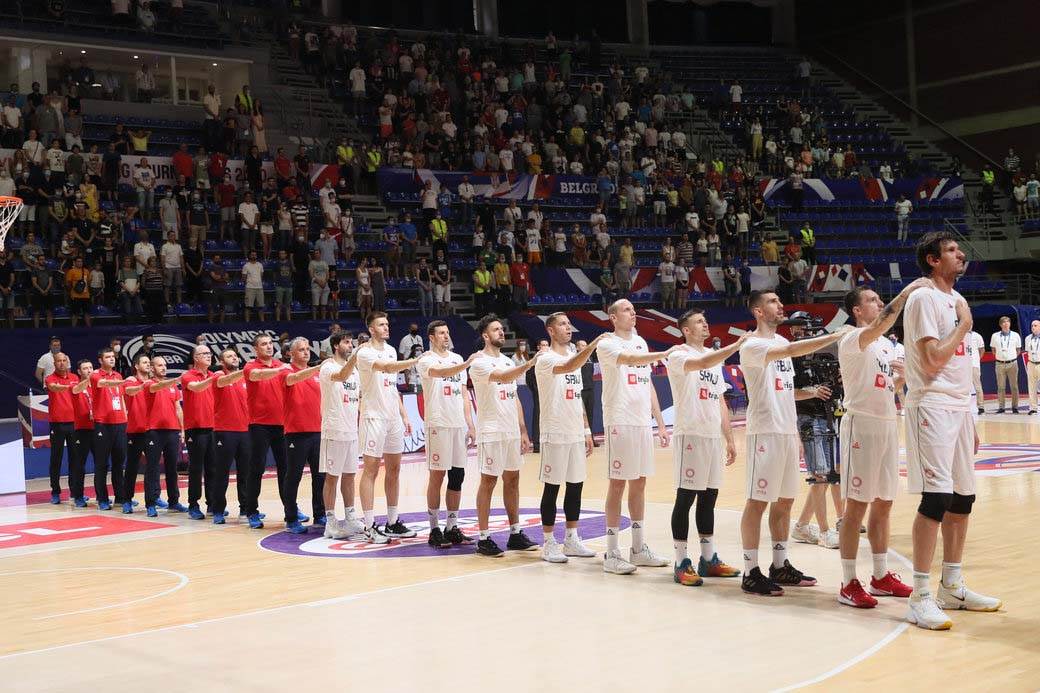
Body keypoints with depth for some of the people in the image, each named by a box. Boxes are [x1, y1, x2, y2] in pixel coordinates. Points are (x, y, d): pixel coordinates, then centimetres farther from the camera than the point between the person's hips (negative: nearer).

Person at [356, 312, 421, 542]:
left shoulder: (391, 350, 14)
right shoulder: (365, 352, -11)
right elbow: (387, 367, -30)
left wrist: (404, 415, 16)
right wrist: (417, 360, -38)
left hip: (394, 417, 8)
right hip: (374, 417, -8)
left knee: (394, 469, 10)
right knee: (371, 470, -4)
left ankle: (393, 523, 18)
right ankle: (370, 527, -1)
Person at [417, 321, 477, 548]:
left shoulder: (457, 359, 16)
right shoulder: (426, 360, -5)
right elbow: (441, 372, -28)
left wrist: (470, 424, 11)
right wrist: (467, 363, -41)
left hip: (459, 425, 6)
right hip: (438, 425, -6)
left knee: (457, 477, 7)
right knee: (437, 476, -3)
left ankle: (452, 528, 14)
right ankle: (434, 530, 5)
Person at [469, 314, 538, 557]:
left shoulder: (508, 361, 14)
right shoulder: (479, 363, -10)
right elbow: (503, 377, -29)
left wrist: (523, 431, 12)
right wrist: (530, 363, -39)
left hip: (512, 432, 7)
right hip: (491, 432, -7)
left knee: (512, 480, 11)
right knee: (488, 482, -3)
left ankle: (515, 534, 18)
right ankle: (484, 539, 2)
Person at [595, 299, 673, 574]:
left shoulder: (641, 342, 16)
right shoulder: (607, 345, -7)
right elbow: (630, 359, -28)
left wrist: (660, 423, 15)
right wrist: (665, 354, -40)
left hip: (643, 422, 7)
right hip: (620, 423, -7)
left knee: (639, 483, 11)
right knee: (618, 484, -4)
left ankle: (639, 548, 19)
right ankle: (611, 553, 1)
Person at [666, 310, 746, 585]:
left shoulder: (715, 357, 18)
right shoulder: (679, 356, -6)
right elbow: (702, 363, -28)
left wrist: (729, 439, 15)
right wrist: (737, 345, -31)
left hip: (714, 436, 7)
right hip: (690, 435, -7)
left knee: (709, 497, 11)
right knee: (685, 498, -4)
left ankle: (708, 559, 19)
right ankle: (681, 564, 0)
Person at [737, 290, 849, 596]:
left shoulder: (781, 341, 15)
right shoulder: (752, 346, -13)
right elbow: (792, 350, -30)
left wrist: (811, 392, 6)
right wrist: (835, 336, -33)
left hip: (787, 431, 9)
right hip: (765, 432, -9)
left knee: (785, 500, 13)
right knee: (757, 501, -4)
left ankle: (780, 566, 23)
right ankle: (751, 573, 1)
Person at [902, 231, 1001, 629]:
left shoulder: (955, 300, 18)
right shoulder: (923, 299, -10)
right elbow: (933, 360, -19)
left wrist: (969, 420, 19)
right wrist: (965, 324, -9)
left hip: (958, 406, 9)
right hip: (932, 407, -9)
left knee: (962, 499, 11)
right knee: (936, 499, -13)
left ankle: (951, 587, 22)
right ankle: (920, 598, -9)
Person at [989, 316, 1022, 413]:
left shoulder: (1016, 335, 3)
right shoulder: (995, 336, 4)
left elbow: (1018, 350, 11)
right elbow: (993, 349, 14)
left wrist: (1012, 358, 4)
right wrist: (998, 356, 5)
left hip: (1012, 364, 0)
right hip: (1000, 364, 1)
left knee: (1014, 386, 3)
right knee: (1000, 387, 3)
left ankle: (1015, 406, 9)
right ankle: (1001, 407, 8)